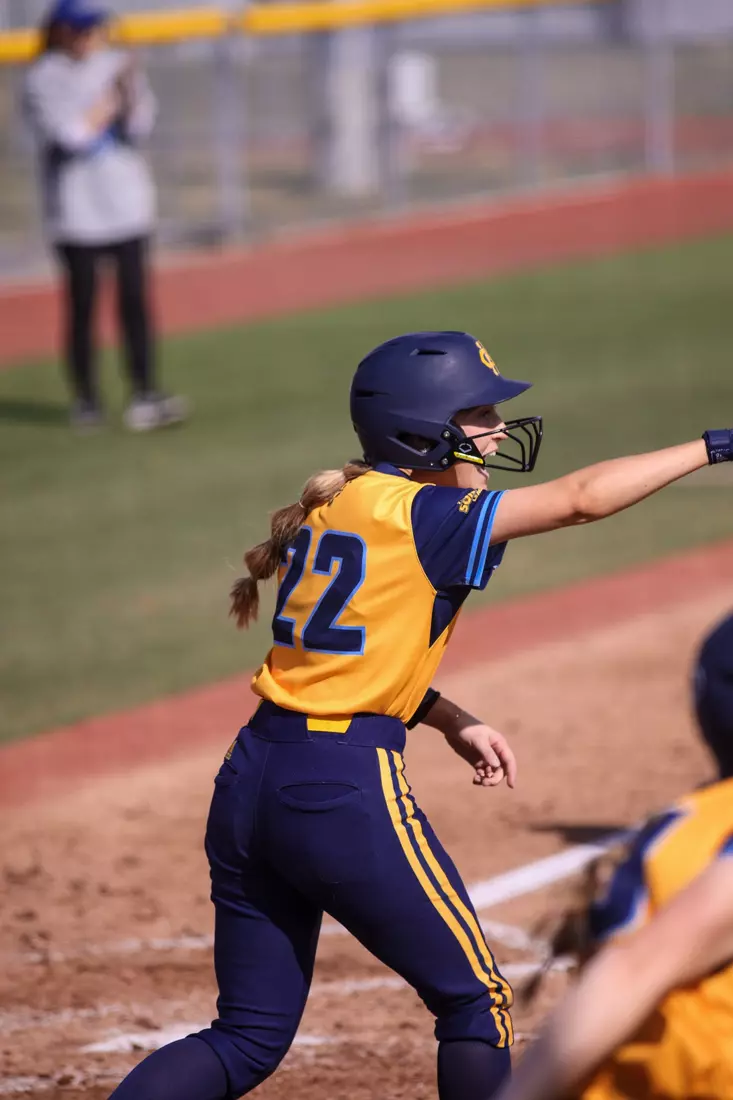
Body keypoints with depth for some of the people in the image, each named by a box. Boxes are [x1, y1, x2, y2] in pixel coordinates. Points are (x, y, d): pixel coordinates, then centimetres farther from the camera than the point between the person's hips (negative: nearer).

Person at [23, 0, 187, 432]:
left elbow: (139, 128, 0)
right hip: (77, 213, -4)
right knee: (82, 304, 0)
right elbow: (68, 135, -17)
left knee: (135, 298, -2)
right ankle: (86, 400, 9)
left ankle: (144, 397, -4)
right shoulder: (43, 80, -5)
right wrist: (108, 103, -8)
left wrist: (131, 92, -17)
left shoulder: (115, 65, 8)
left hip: (126, 201, 4)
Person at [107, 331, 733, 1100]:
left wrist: (455, 724, 13)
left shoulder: (330, 507, 13)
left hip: (250, 778, 8)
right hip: (345, 790, -8)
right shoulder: (422, 517, -9)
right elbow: (582, 499, -11)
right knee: (474, 1001, 10)